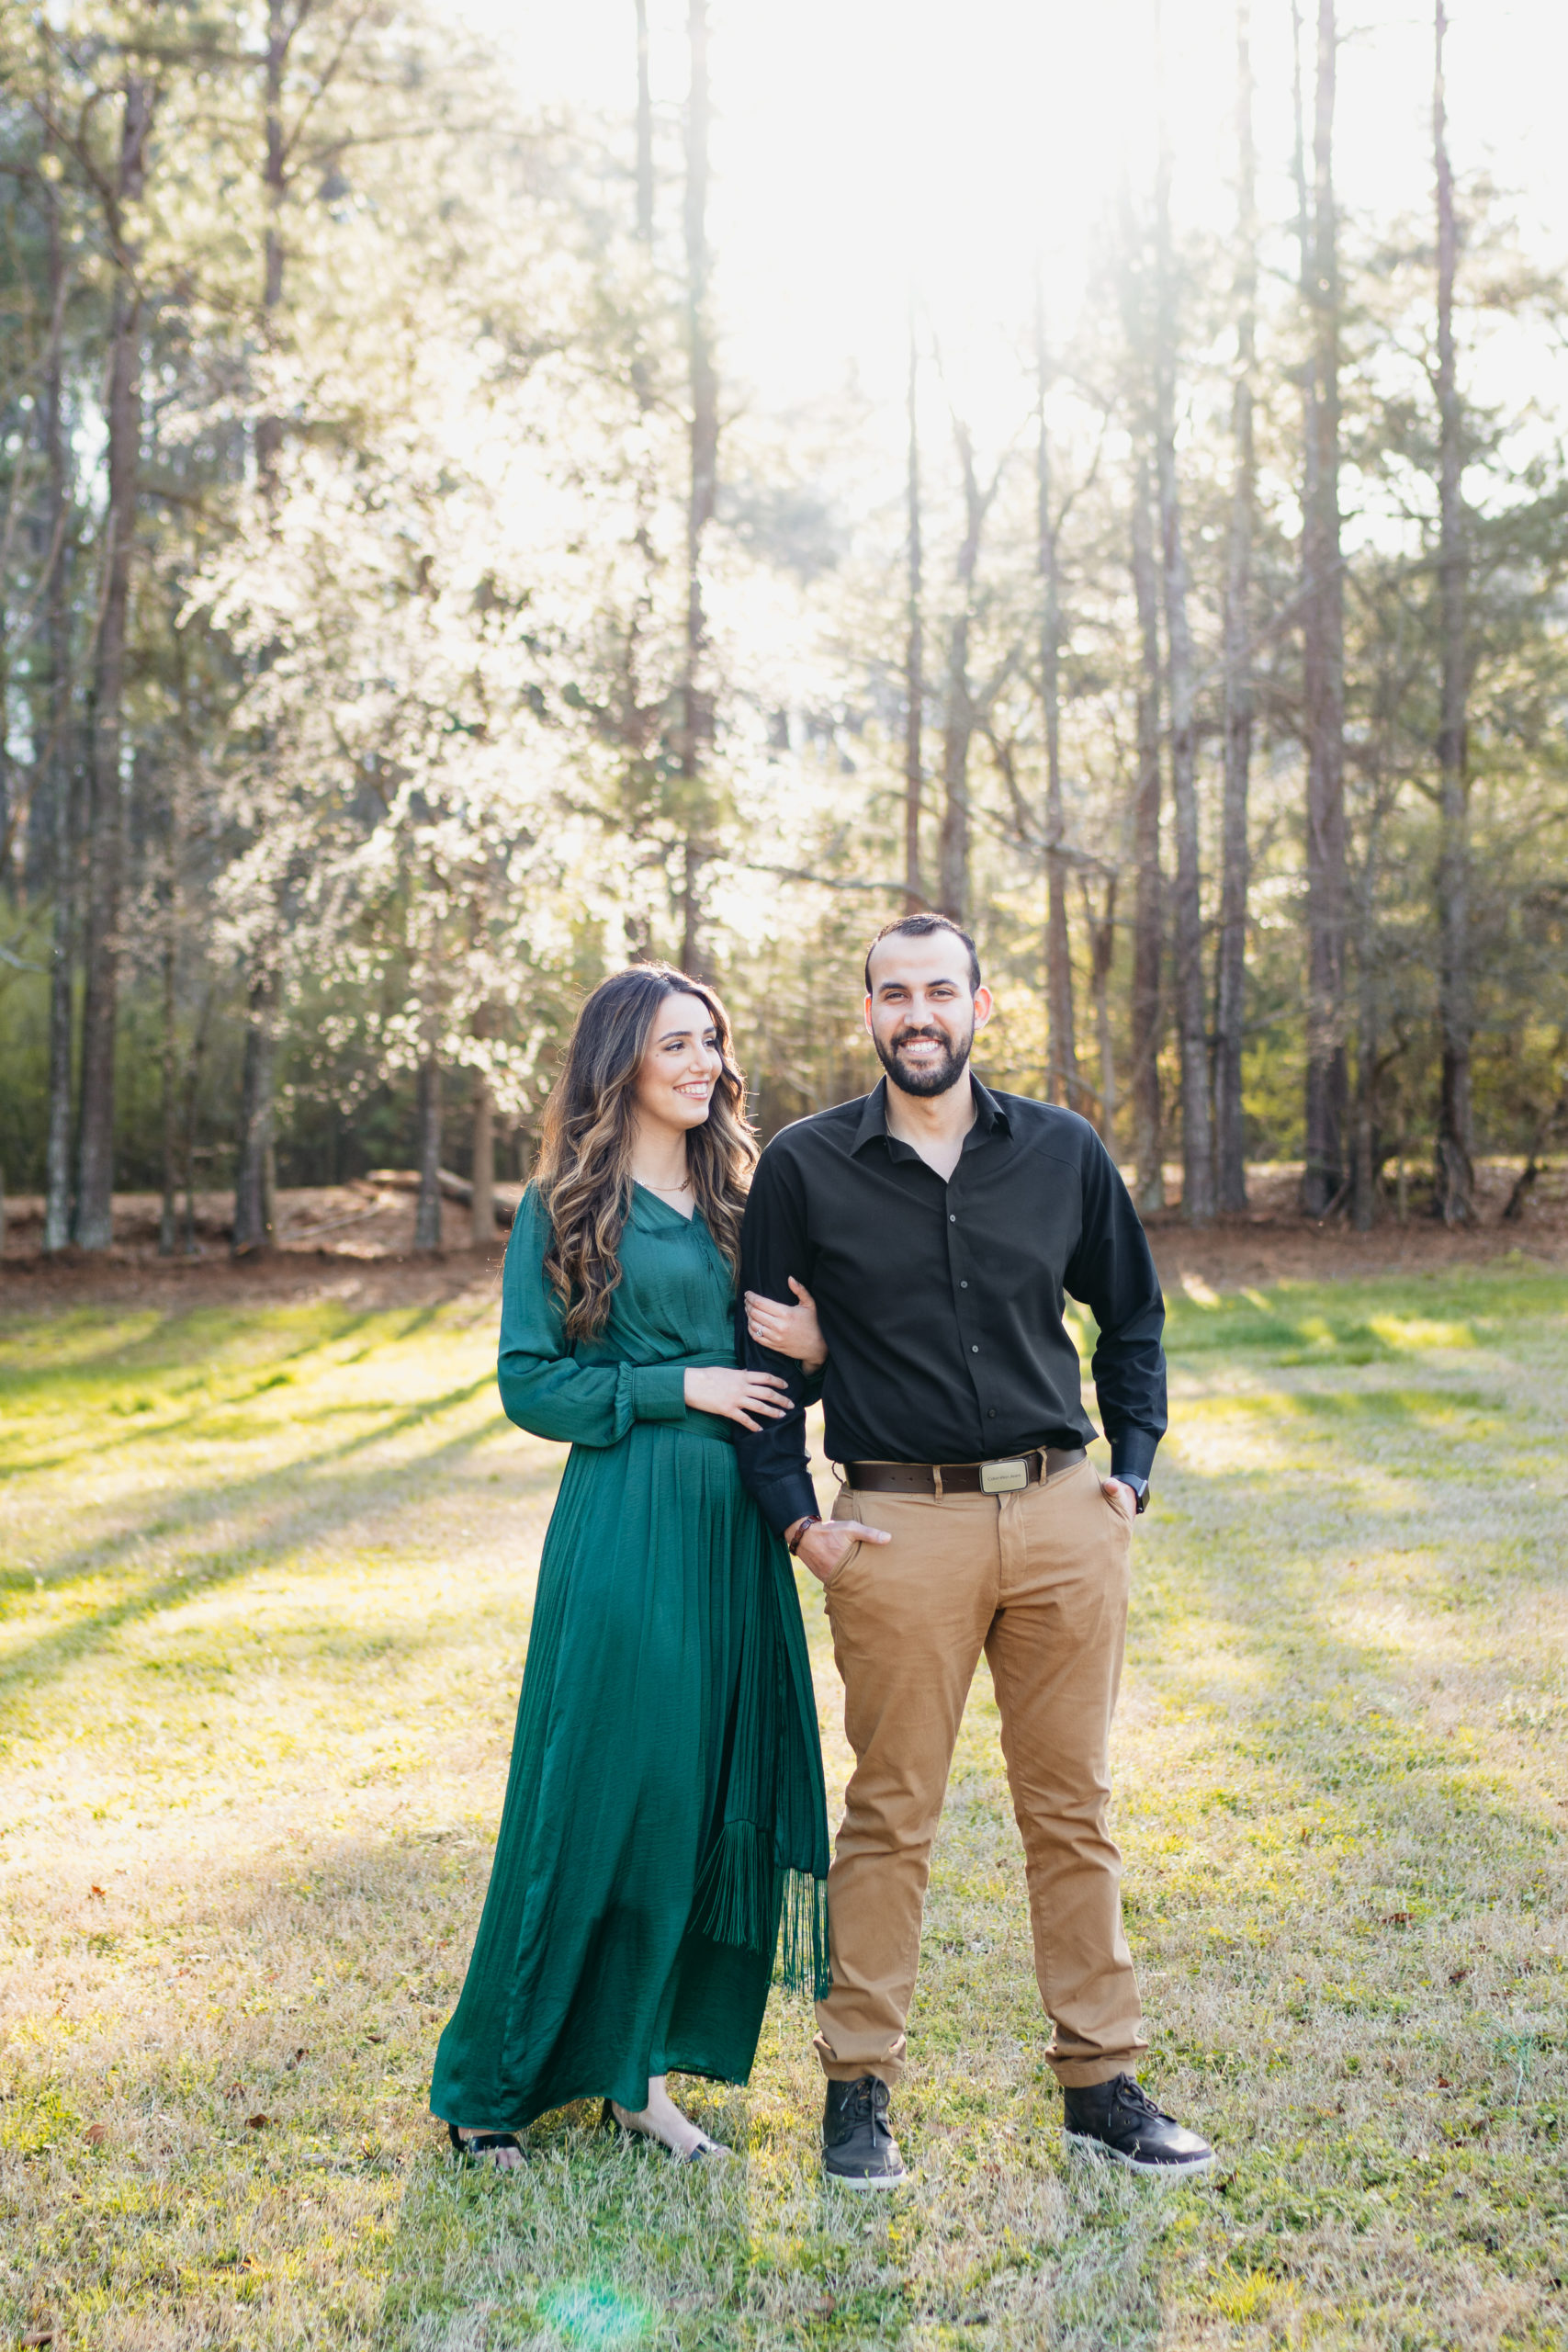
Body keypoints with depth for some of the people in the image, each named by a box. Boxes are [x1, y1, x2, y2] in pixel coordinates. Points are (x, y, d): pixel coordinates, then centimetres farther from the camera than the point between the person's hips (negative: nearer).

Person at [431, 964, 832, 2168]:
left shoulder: (737, 1197, 13)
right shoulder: (567, 1206, -2)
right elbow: (529, 1380, -6)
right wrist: (677, 1388, -13)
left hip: (734, 1527, 6)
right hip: (623, 1526, -6)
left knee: (715, 1790, 5)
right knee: (599, 1792, -2)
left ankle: (645, 2068, 17)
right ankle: (495, 2080, 14)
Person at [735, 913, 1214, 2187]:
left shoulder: (1065, 1152, 7)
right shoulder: (804, 1168, 2)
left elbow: (1134, 1316, 18)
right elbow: (765, 1354, 7)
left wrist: (1132, 1470, 8)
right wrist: (798, 1518, -1)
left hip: (1064, 1517, 2)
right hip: (900, 1527, -2)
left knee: (1073, 1807, 8)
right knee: (890, 1816, 2)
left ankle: (1103, 2081, 19)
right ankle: (860, 2089, 14)